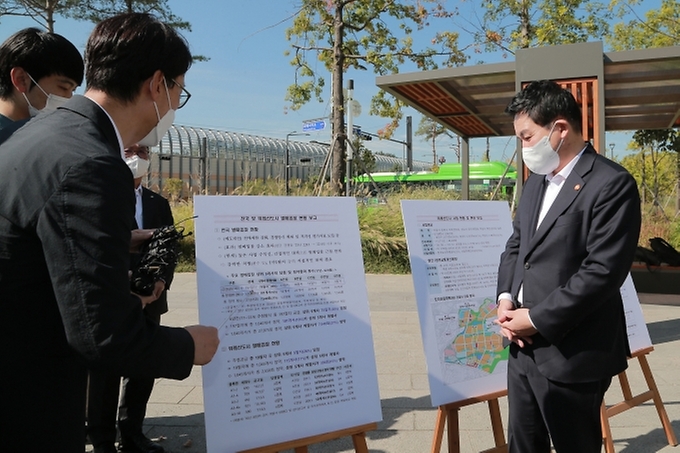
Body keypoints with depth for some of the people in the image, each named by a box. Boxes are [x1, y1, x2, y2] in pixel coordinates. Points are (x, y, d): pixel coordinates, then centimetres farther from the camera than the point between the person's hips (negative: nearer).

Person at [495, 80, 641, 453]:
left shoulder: (612, 183, -14)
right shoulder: (536, 178, 13)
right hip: (524, 346, 8)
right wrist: (506, 298, 0)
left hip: (571, 352, -7)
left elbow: (602, 271, -20)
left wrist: (536, 319, -16)